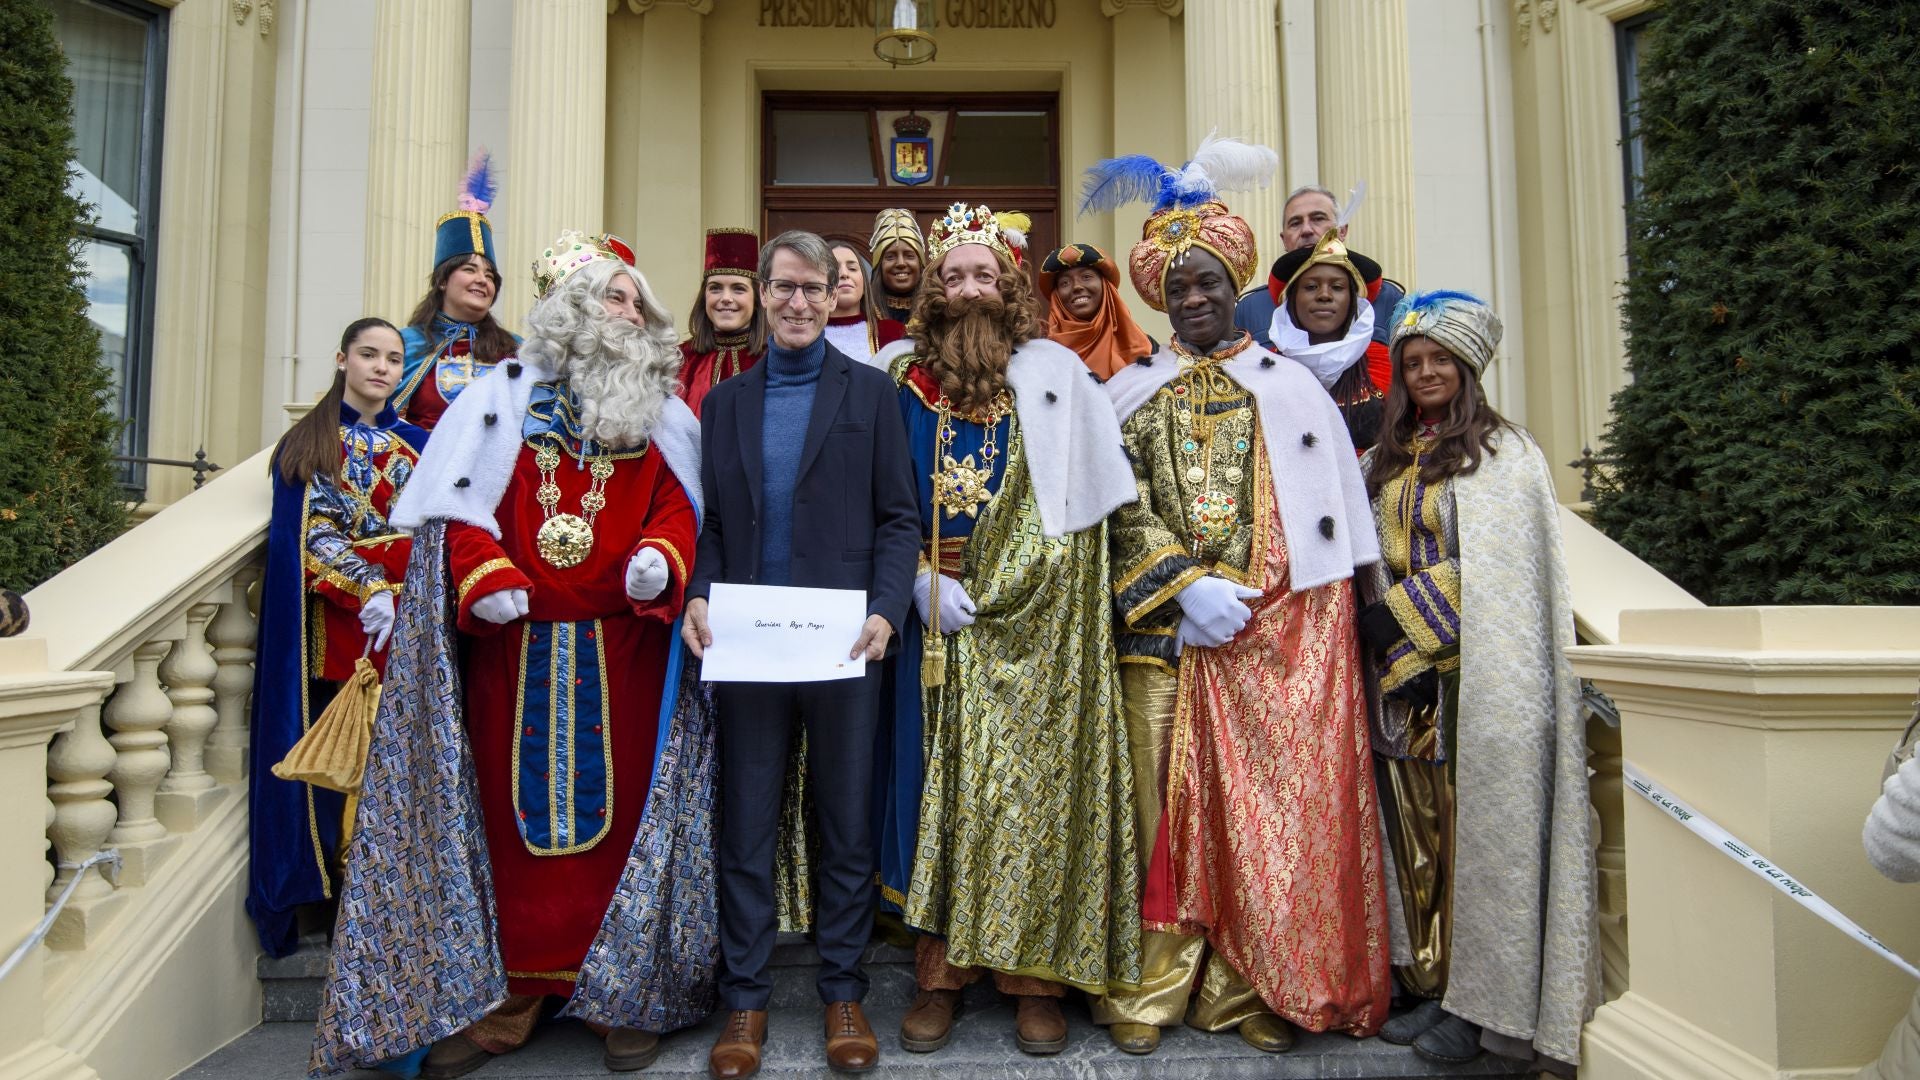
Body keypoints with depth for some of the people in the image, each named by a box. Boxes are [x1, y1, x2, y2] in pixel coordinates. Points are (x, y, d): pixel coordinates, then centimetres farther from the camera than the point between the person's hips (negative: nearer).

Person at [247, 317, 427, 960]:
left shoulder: (416, 444, 15)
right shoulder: (308, 442, 7)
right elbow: (310, 536, -3)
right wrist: (366, 592, -15)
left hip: (406, 623, 2)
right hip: (334, 626, -2)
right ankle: (332, 896, 8)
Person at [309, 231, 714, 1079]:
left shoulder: (662, 416, 11)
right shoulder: (501, 399, 7)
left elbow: (677, 506, 6)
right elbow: (464, 507, 2)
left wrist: (661, 559, -14)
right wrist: (484, 580, -13)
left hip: (623, 654, 0)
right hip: (513, 650, 0)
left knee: (619, 811, 4)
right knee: (510, 811, 6)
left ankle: (625, 992, 17)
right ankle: (504, 997, 20)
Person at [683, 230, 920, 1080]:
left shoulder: (871, 393, 5)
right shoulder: (726, 400, 13)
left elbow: (897, 518, 1)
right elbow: (711, 519, 11)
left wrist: (885, 609, -13)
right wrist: (697, 596, -6)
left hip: (841, 644, -2)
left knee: (845, 825, 9)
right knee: (745, 827, 9)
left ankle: (843, 993, 25)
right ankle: (744, 998, 23)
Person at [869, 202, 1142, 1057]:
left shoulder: (1055, 377, 5)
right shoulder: (904, 378, 9)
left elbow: (1071, 506, 0)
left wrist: (987, 593, -7)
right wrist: (926, 582, -9)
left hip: (1032, 625, -1)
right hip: (932, 623, 2)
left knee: (1031, 778, -1)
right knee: (936, 777, 3)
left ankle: (1036, 973, 11)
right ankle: (940, 971, 14)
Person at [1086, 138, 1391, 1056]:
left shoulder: (1292, 389, 11)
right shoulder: (1132, 391, 11)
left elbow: (1326, 518, 6)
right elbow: (1122, 510, 0)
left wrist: (1244, 603, -4)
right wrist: (1188, 589, -12)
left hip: (1275, 637, 1)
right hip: (1162, 635, 0)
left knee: (1263, 808, 2)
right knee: (1163, 807, 2)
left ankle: (1249, 990, 16)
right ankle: (1151, 989, 13)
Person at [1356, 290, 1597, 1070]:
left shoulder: (1503, 453, -1)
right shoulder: (1385, 462, 16)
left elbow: (1495, 572, -10)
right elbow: (1372, 562, 14)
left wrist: (1415, 632, -12)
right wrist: (1392, 634, -1)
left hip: (1476, 676, -5)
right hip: (1403, 676, 6)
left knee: (1477, 825, -3)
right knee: (1419, 829, 7)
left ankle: (1483, 1004, 7)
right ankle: (1437, 988, 16)